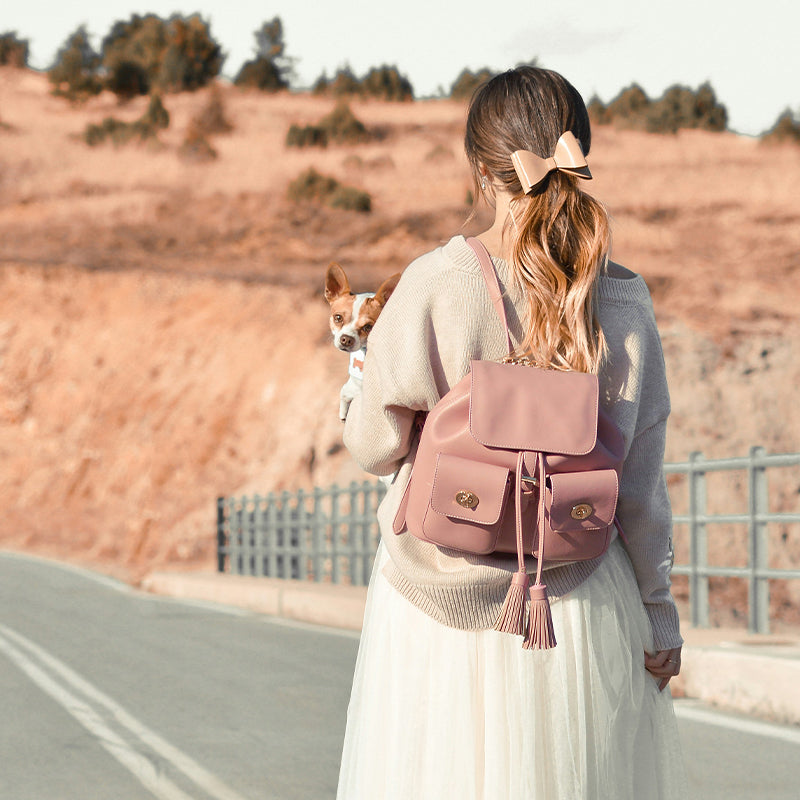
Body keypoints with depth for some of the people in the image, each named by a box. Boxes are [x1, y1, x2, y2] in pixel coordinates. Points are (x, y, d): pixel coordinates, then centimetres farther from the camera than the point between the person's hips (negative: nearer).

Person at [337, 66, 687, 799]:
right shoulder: (623, 299, -6)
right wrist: (659, 614, 10)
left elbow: (373, 444, -4)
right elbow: (639, 484, -1)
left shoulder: (435, 286, -13)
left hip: (446, 595, -2)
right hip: (577, 599, 2)